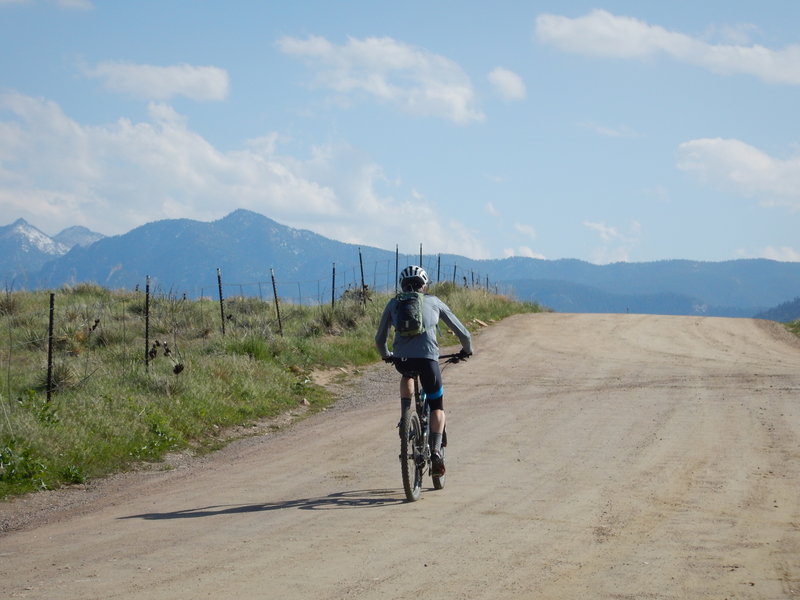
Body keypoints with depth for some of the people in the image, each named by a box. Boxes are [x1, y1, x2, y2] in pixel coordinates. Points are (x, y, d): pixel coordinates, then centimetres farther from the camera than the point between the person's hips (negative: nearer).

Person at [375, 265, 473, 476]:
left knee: (407, 375, 39)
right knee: (437, 407, 15)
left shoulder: (394, 304, 22)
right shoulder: (433, 302, 20)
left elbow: (379, 339, 27)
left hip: (401, 359, 1)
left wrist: (386, 355, 47)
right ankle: (435, 451, -4)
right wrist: (467, 349, 43)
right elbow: (462, 332, 24)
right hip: (427, 357, -1)